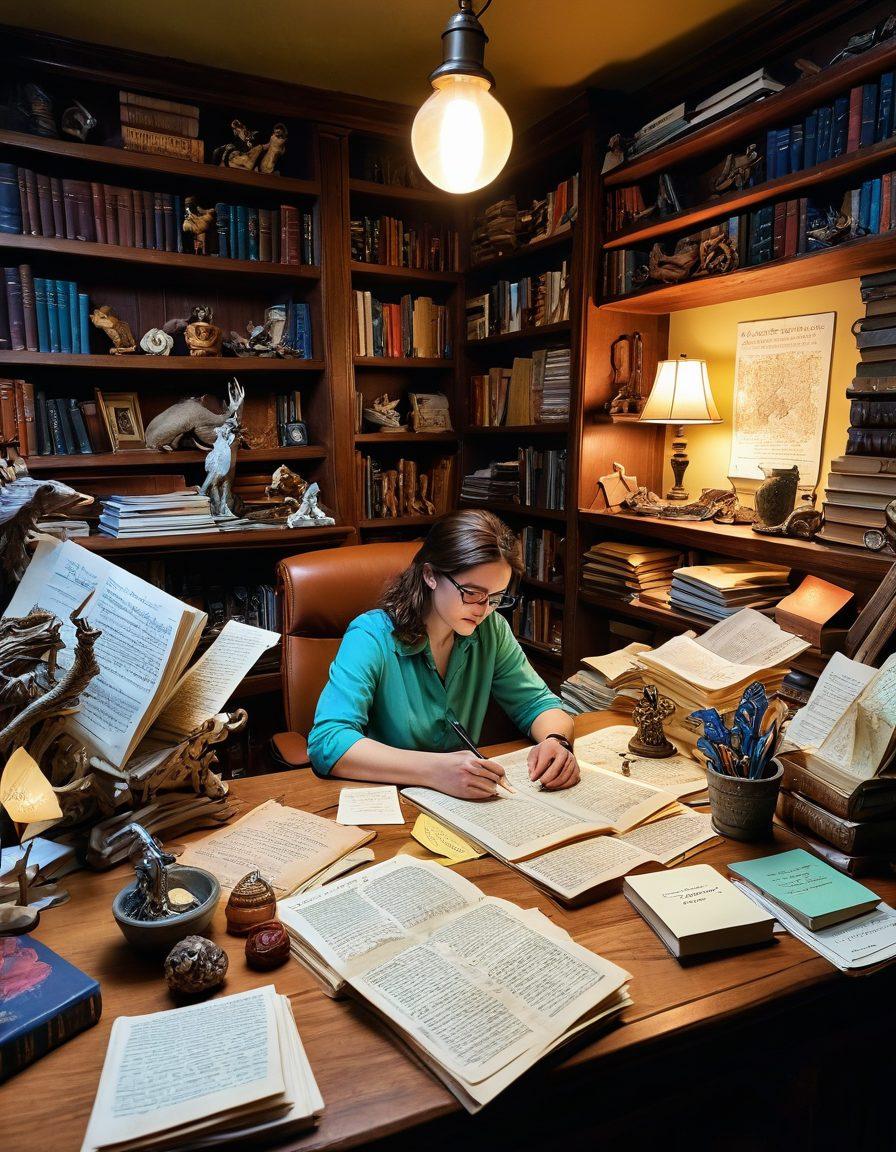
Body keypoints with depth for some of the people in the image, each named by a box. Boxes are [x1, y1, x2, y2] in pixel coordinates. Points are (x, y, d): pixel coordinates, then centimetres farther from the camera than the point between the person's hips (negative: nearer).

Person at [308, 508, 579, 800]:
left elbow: (537, 702, 7)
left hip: (466, 804, 4)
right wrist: (434, 770, -38)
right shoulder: (371, 638, -17)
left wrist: (556, 741, -17)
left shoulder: (491, 629, -1)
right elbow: (326, 743, -28)